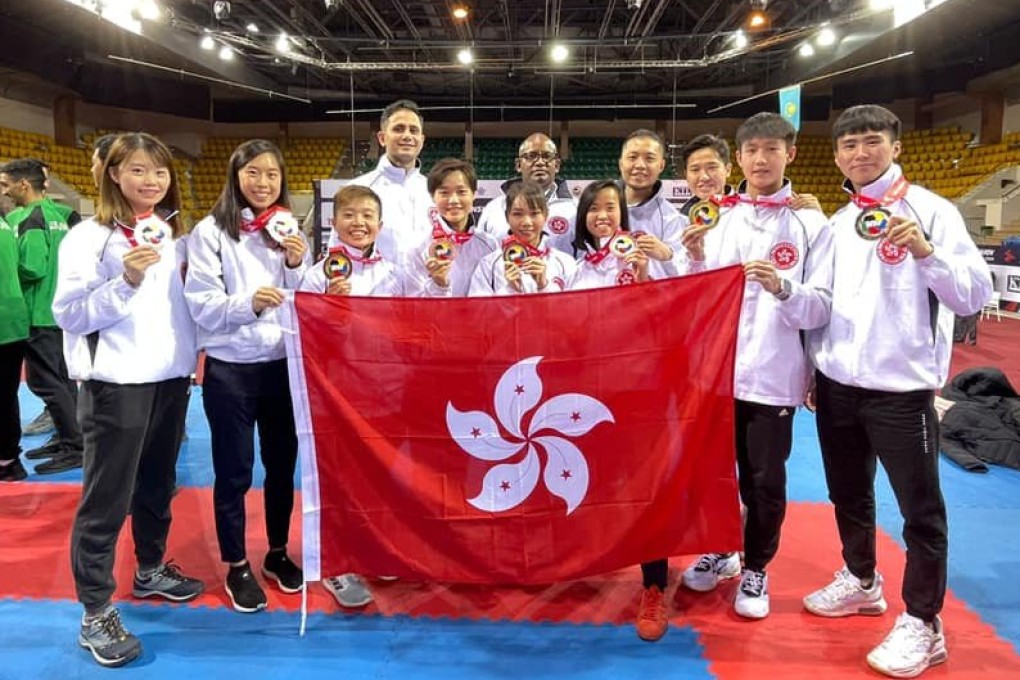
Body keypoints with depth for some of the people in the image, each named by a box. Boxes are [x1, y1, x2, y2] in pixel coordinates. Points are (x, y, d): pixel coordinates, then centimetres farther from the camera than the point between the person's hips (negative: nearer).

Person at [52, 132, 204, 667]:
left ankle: (151, 570, 38)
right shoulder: (89, 237, -10)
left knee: (157, 484, 19)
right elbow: (68, 315, -15)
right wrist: (126, 282, -26)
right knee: (106, 498, 2)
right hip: (117, 383, -6)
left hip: (171, 377, 6)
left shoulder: (174, 234, 10)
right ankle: (96, 614, 13)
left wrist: (192, 353, 7)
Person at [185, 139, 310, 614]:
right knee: (233, 471, 7)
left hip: (284, 363, 4)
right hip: (230, 367, -4)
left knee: (283, 463, 14)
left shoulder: (290, 230, 6)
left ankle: (278, 552, 33)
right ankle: (236, 566, 25)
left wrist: (296, 266, -12)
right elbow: (202, 307, -11)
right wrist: (248, 302, -28)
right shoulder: (211, 231, -7)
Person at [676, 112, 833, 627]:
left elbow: (821, 308, -6)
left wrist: (782, 288, -24)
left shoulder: (811, 223, -1)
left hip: (773, 375, -2)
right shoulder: (716, 216, 6)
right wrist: (697, 261, -11)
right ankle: (717, 551, 36)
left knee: (764, 481, 7)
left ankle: (755, 569, 28)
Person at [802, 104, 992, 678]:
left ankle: (922, 624, 19)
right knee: (849, 494, 19)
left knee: (921, 509, 5)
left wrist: (926, 252, -27)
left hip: (901, 389, -6)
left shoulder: (931, 211, -6)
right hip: (838, 386, 6)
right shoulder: (838, 222, 10)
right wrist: (813, 366, 13)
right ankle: (861, 582, 40)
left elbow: (975, 295, -13)